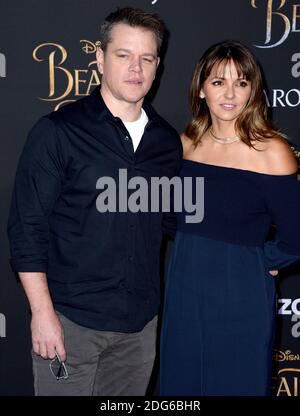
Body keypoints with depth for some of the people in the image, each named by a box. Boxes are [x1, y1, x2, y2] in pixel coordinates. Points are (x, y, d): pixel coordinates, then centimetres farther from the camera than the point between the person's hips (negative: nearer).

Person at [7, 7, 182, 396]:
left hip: (140, 321, 5)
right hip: (70, 319, -4)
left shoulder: (167, 142, 6)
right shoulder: (57, 132, -8)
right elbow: (26, 228, -9)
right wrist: (42, 312, -12)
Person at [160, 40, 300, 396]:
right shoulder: (187, 142, 2)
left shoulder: (270, 150, -14)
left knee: (235, 385, 12)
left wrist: (245, 261, -1)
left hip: (240, 299, -5)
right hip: (184, 292, 5)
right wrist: (196, 253, 5)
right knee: (181, 384, 18)